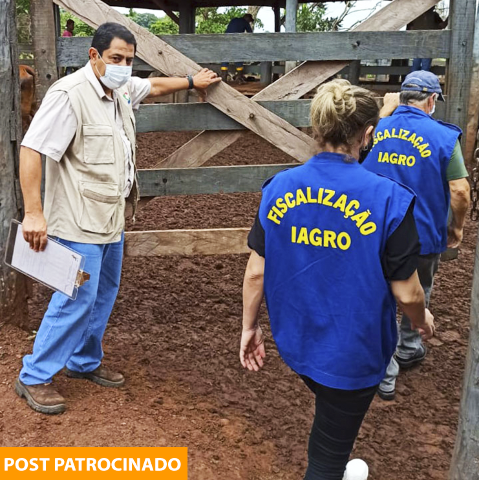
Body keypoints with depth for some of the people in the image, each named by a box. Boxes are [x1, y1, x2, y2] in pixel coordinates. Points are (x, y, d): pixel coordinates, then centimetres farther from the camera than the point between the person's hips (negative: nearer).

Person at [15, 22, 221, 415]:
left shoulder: (122, 89, 8)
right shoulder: (70, 94, -19)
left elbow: (153, 85, 31)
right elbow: (31, 150, -23)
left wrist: (191, 82, 41)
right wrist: (34, 213, -28)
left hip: (111, 219, 9)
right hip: (79, 222, -9)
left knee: (104, 294, 17)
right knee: (76, 299, -7)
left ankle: (85, 361, 35)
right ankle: (34, 378, 9)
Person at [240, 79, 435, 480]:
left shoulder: (278, 188, -10)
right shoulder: (388, 200, -22)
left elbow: (256, 271, -5)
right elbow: (406, 292, -16)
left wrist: (250, 327, 10)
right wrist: (422, 319, 6)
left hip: (295, 341, 5)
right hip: (352, 353, -5)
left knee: (330, 415, 34)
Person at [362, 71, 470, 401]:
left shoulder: (377, 129, -3)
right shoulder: (443, 136, -13)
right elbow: (460, 190, -15)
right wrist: (457, 227, 4)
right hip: (424, 235, -2)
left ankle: (386, 374, 17)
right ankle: (409, 348, 43)